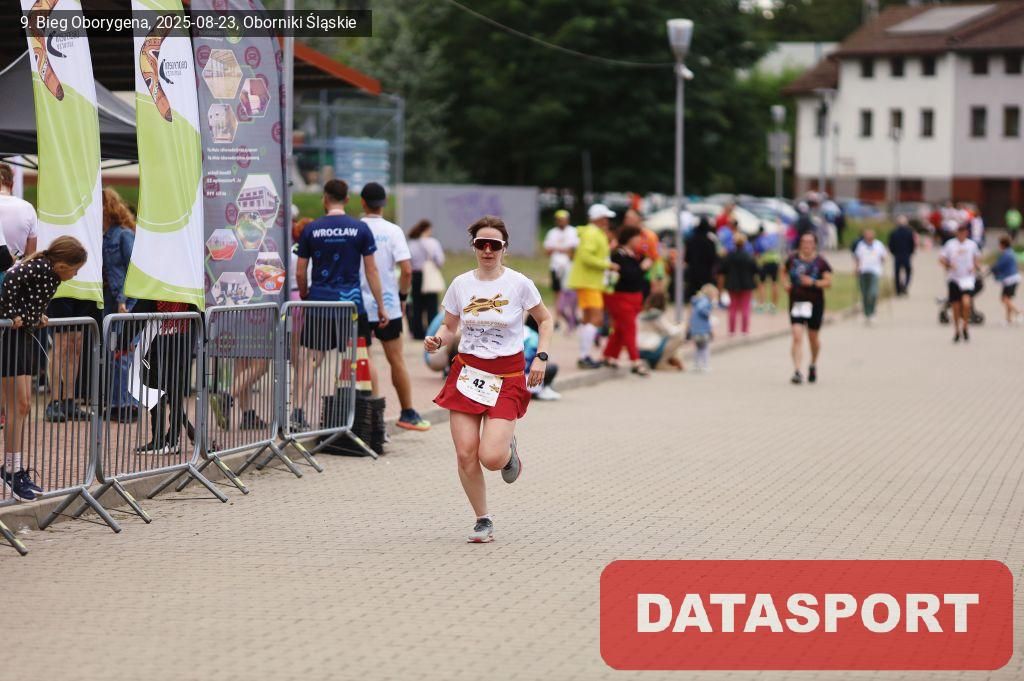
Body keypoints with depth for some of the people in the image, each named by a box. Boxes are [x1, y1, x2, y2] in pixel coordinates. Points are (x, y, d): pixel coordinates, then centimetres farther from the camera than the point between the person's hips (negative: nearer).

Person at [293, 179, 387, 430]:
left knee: (310, 358, 4)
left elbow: (300, 273, 4)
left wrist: (304, 296, 22)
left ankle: (298, 411, -6)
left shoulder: (311, 230, 1)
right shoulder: (360, 229, -1)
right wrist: (381, 306, 6)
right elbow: (371, 271, 0)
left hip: (319, 304, 1)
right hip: (352, 303, -1)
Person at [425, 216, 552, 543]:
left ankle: (509, 448, 23)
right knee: (465, 454, -6)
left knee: (491, 458, -15)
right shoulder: (461, 284, 3)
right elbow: (450, 326, 15)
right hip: (467, 372, 3)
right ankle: (483, 520, 14)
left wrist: (541, 357, -3)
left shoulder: (519, 284, -5)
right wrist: (437, 341, -7)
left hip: (506, 376, -3)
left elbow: (545, 320, 8)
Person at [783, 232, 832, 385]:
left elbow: (828, 282, -9)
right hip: (796, 302, 0)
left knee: (813, 337, 14)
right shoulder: (793, 259, 2)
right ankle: (797, 371, -18)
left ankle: (813, 365, 40)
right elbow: (784, 272, 21)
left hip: (815, 303, 0)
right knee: (797, 336, -13)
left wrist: (813, 282, -24)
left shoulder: (821, 262, -4)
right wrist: (785, 283, 2)